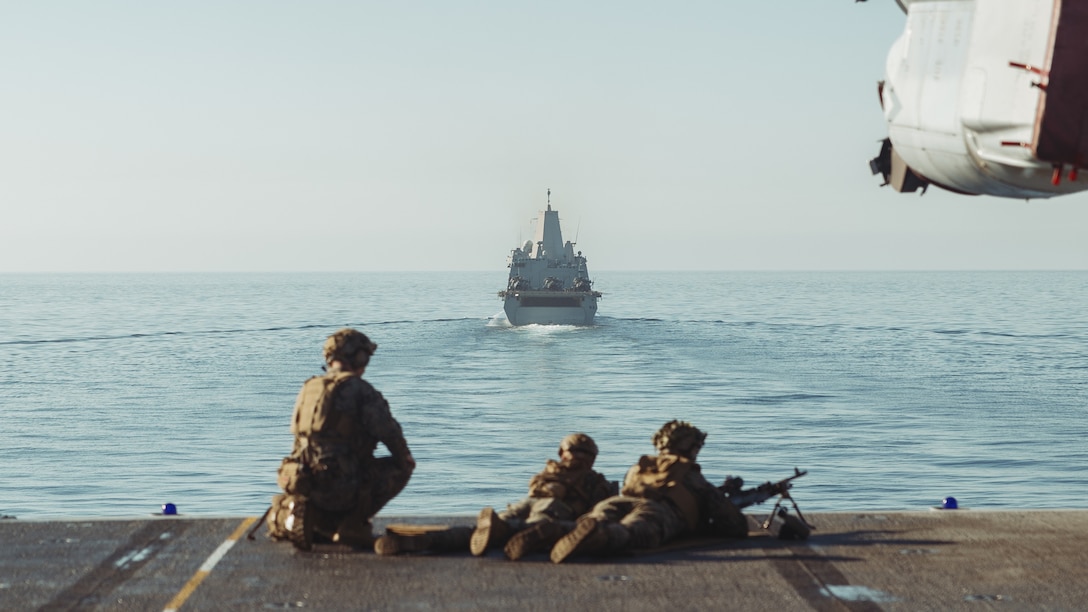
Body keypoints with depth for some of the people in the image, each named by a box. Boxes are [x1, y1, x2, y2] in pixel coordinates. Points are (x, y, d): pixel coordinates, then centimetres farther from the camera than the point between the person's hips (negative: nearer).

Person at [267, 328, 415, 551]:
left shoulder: (308, 388, 13)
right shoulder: (359, 389, -7)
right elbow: (388, 430, -10)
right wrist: (406, 459, 11)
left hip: (303, 481, 7)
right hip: (341, 486, -7)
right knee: (400, 468, 11)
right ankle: (354, 525, 2)